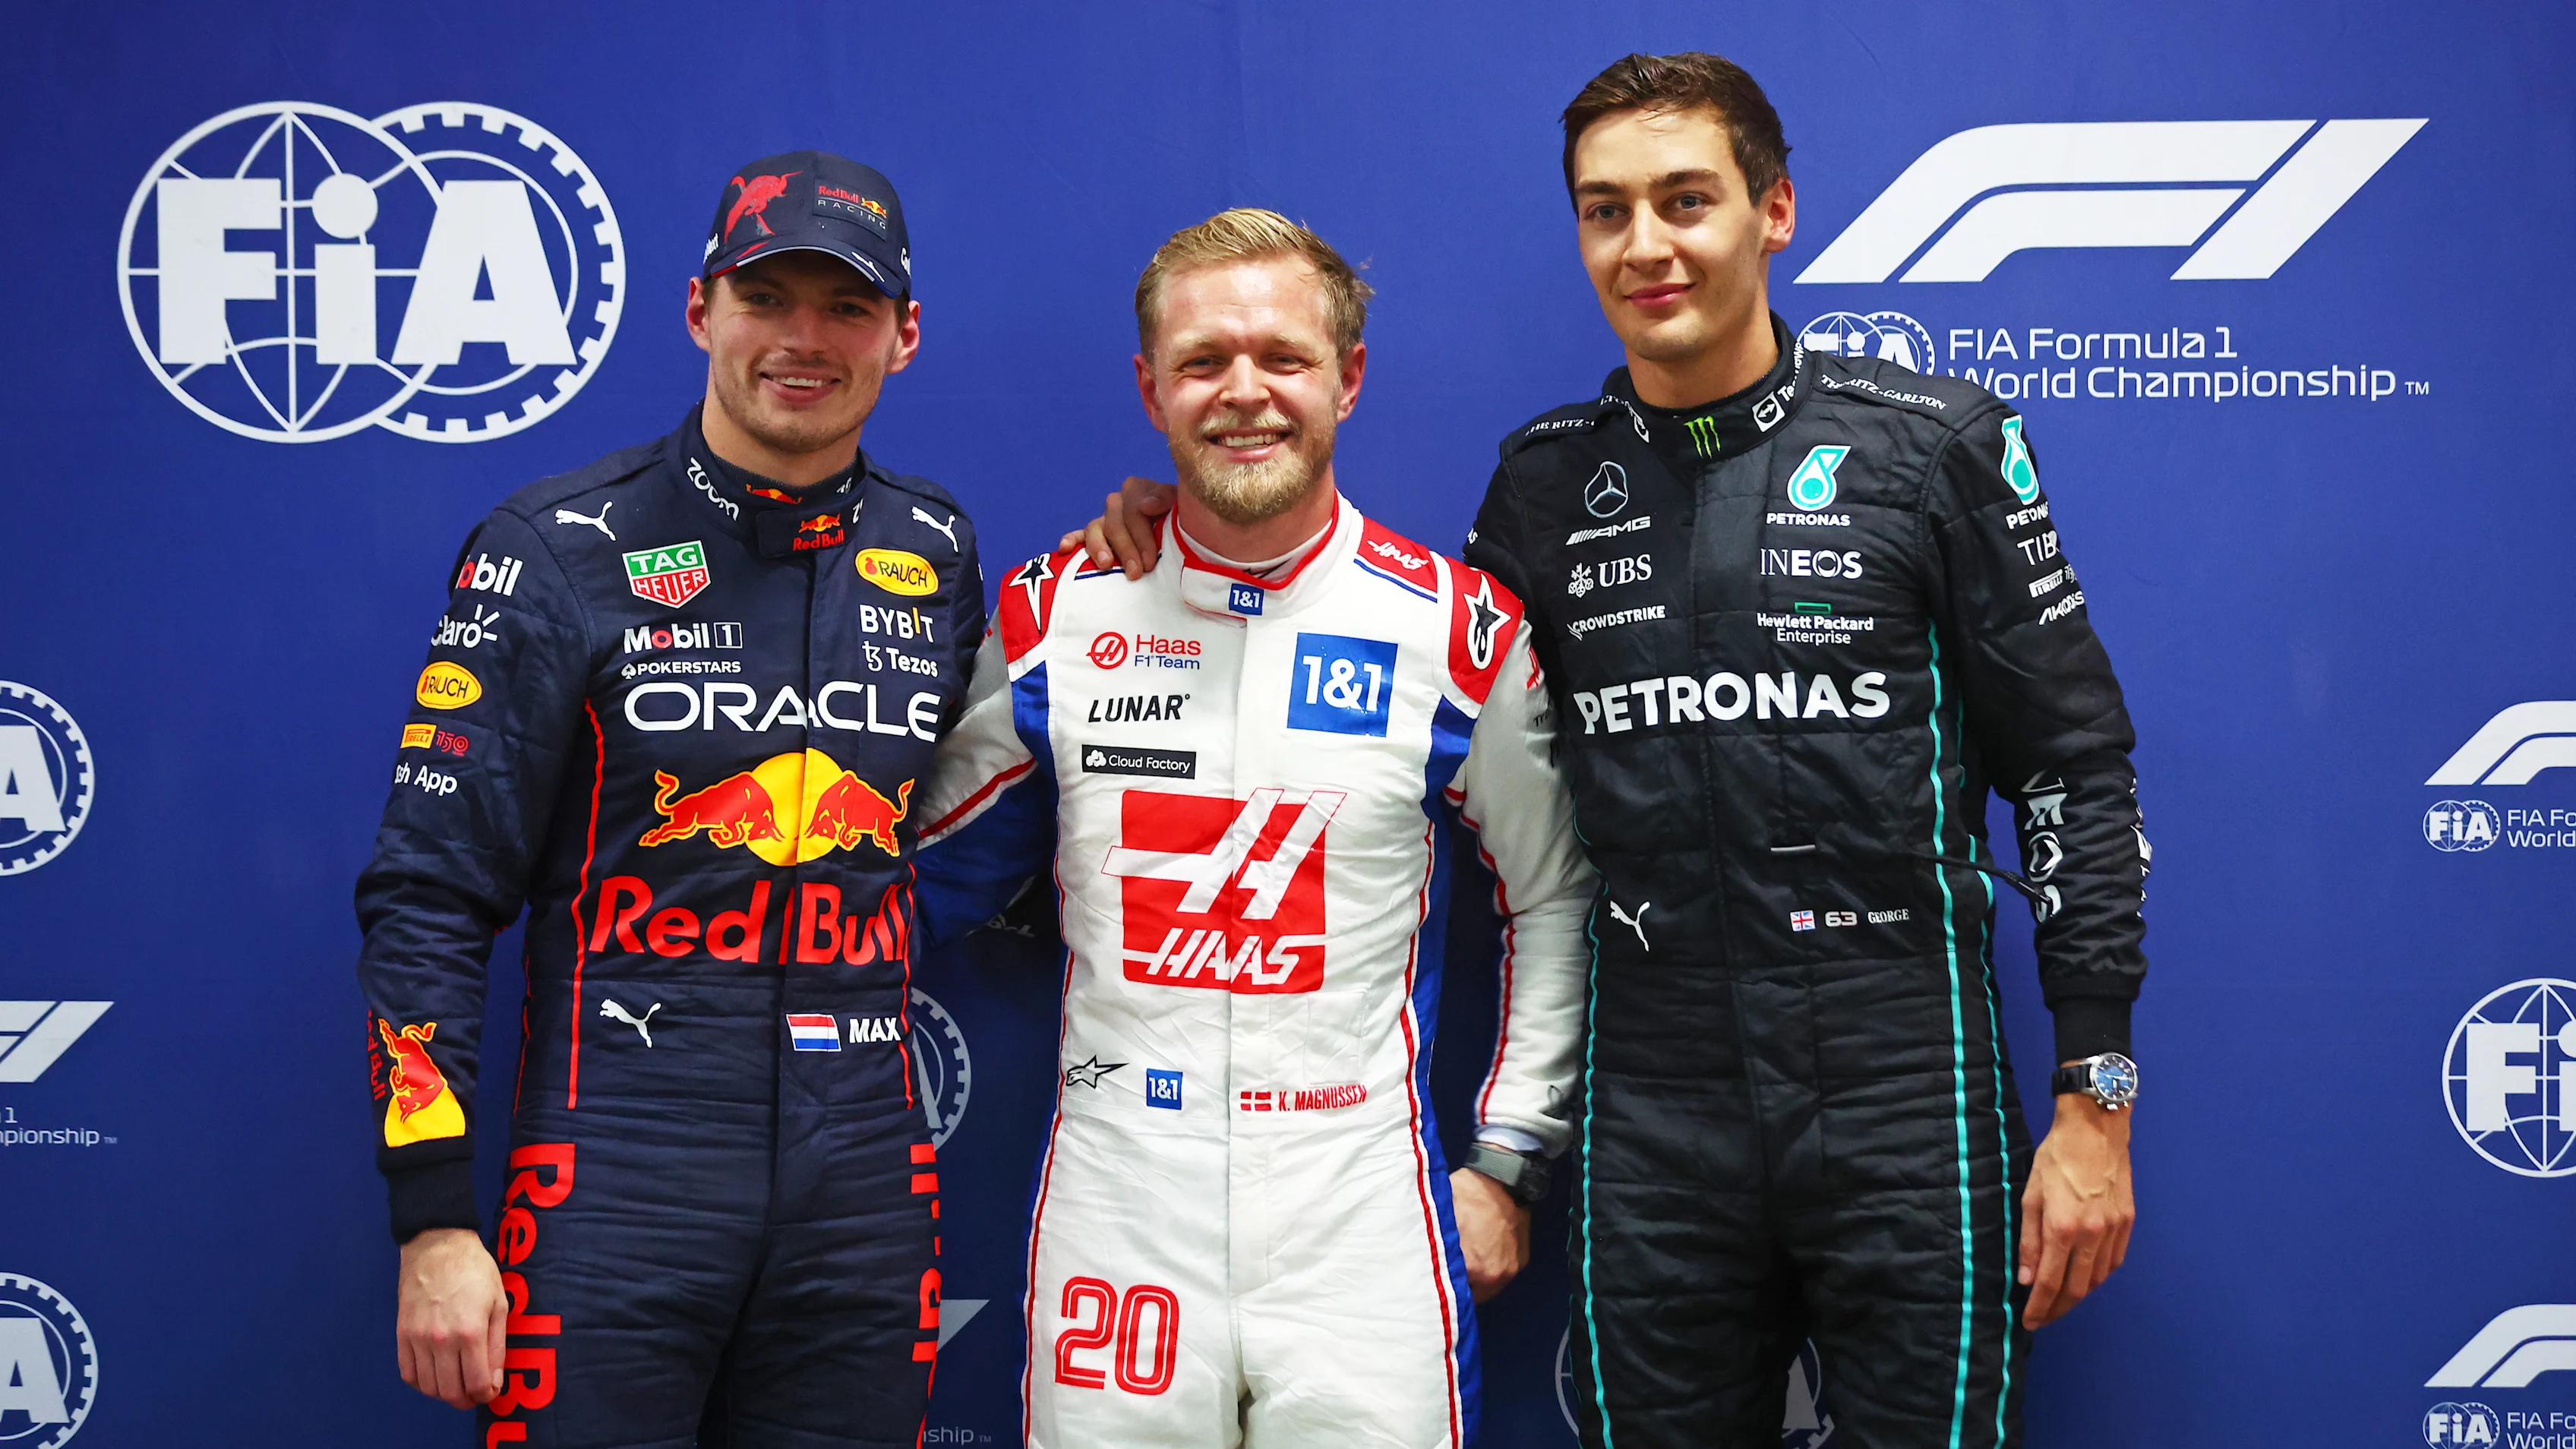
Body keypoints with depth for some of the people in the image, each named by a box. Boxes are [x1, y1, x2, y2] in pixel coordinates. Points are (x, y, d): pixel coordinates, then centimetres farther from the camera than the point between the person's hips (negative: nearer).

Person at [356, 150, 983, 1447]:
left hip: (865, 1184, 4)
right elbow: (429, 896, -5)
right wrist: (435, 1224, -10)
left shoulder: (938, 558, 8)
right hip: (616, 1174, -3)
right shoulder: (560, 549, -4)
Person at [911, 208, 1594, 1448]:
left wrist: (1510, 1154, 6)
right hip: (1111, 1215, 1)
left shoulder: (1460, 630, -2)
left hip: (1362, 1216, -1)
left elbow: (1552, 899, 8)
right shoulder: (1054, 613, 2)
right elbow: (937, 871, 14)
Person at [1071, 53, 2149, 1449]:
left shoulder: (1932, 441, -2)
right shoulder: (1547, 480, 7)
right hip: (1653, 1123, 3)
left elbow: (2073, 768, -1)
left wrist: (2092, 1097, -5)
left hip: (1904, 1100, -2)